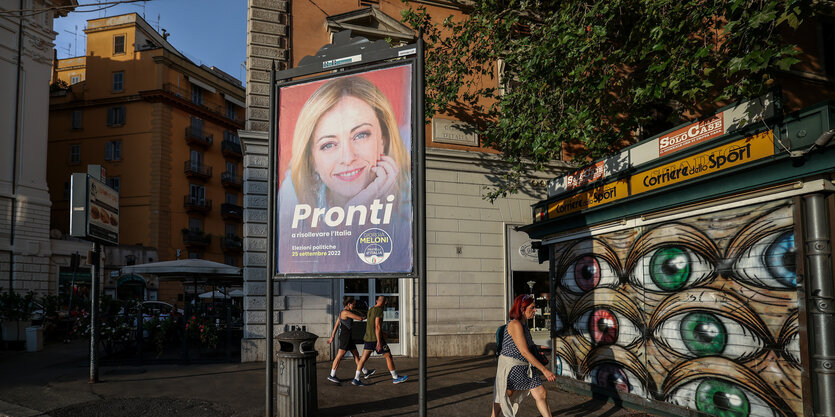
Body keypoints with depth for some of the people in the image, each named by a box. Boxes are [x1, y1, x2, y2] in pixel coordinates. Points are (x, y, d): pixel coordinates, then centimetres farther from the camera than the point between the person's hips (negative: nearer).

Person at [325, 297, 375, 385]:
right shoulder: (346, 312, -18)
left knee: (356, 354, 13)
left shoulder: (343, 312, 12)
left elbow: (336, 325, 14)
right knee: (339, 356, -2)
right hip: (345, 337, -10)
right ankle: (332, 375, 7)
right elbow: (360, 318, -19)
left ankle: (365, 372, 21)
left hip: (348, 337, 10)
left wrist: (332, 337, 16)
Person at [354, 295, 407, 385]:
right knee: (388, 356, 3)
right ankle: (395, 378, 9)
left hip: (368, 338, 8)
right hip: (376, 338, -8)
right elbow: (377, 326, -21)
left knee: (363, 358, 6)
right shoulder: (379, 310, -14)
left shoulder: (370, 310, 13)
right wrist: (379, 342, -22)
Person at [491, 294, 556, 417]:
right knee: (504, 397, 9)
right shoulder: (515, 324, -21)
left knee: (541, 394, 2)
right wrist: (544, 370, -23)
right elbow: (524, 352, -24)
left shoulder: (524, 323, 8)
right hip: (511, 366, -8)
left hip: (525, 367, 9)